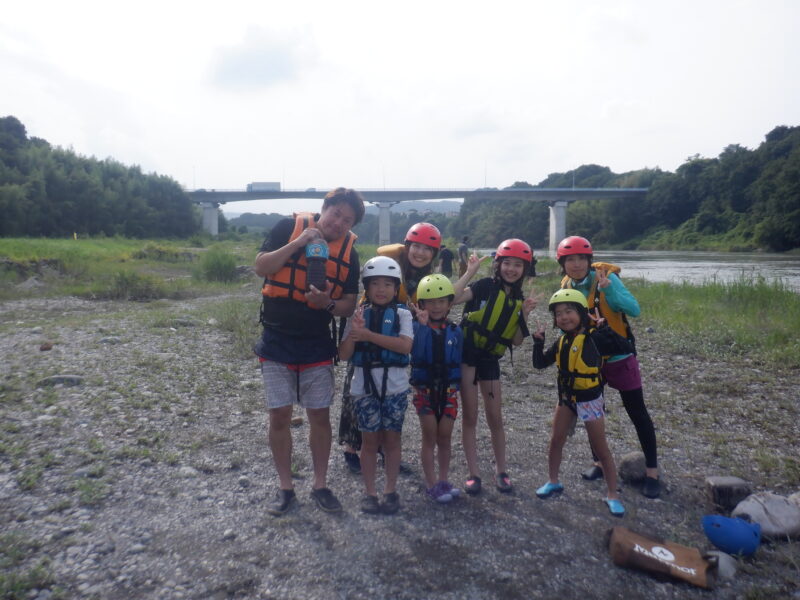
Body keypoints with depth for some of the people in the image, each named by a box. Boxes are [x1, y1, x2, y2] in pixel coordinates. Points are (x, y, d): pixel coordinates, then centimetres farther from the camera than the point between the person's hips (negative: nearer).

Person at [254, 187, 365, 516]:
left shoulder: (349, 252, 0)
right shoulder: (289, 227, -5)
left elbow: (349, 305, 2)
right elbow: (261, 267, -11)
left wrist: (327, 303, -20)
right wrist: (297, 243, -21)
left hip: (317, 346, 1)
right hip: (276, 343, -1)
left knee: (320, 415, 6)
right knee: (279, 416, 3)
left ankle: (320, 486, 24)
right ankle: (285, 488, 21)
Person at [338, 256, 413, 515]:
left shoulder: (402, 314, -1)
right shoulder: (358, 315, 2)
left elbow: (405, 346, -17)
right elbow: (344, 355, -1)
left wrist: (368, 335, -21)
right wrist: (354, 332, -19)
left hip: (395, 387, 0)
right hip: (364, 387, 1)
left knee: (391, 438, 9)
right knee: (370, 439, 8)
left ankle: (390, 490, 23)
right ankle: (369, 492, 20)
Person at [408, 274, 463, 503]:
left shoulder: (455, 331, 0)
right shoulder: (417, 328, -10)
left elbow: (457, 363, 6)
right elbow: (416, 355, -28)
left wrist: (455, 386, -3)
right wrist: (423, 325, -33)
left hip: (448, 390, 3)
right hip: (425, 389, -2)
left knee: (444, 438, 10)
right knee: (430, 438, 5)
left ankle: (443, 480, 26)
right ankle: (432, 484, 16)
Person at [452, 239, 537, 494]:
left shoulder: (519, 299, 6)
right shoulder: (485, 286, -9)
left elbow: (516, 341, 4)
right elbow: (452, 298, -27)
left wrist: (524, 314, -7)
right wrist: (470, 271, -24)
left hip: (490, 359, 4)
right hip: (467, 354, -4)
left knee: (495, 418, 10)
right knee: (470, 416, 2)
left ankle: (500, 471, 26)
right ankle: (474, 473, 13)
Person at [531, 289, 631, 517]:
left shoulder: (594, 337, -19)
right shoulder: (562, 341, 0)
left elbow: (625, 348, -29)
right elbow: (540, 363, 4)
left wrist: (605, 330, -35)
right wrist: (538, 342, -9)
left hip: (589, 400, -6)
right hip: (566, 397, 6)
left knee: (601, 449, 7)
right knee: (555, 442, 13)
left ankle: (612, 495, 21)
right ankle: (553, 482, 32)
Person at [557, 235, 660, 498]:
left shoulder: (606, 277, -18)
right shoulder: (566, 286, -3)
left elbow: (635, 310, -27)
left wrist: (609, 289, -40)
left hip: (619, 356, -5)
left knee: (637, 413, 4)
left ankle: (652, 471, 18)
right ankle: (600, 462, 31)